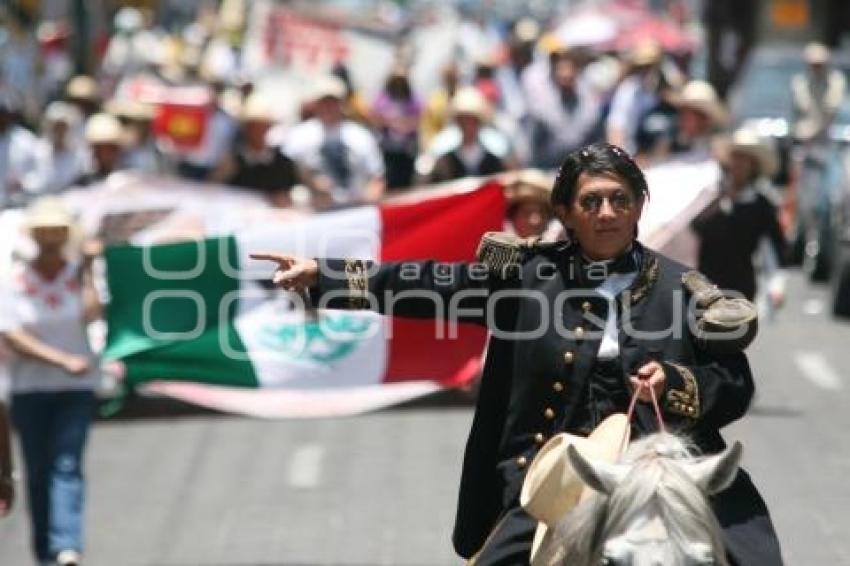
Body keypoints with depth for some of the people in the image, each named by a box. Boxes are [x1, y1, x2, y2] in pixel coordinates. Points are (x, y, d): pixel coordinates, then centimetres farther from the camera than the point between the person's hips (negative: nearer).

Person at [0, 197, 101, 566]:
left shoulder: (79, 274, 3)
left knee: (67, 466, -13)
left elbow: (91, 314, -14)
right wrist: (63, 359, -15)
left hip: (76, 388, 0)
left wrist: (88, 269, -11)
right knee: (37, 471, 4)